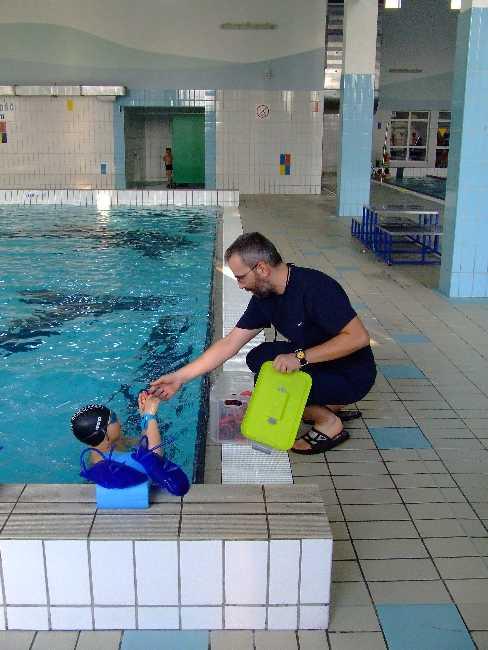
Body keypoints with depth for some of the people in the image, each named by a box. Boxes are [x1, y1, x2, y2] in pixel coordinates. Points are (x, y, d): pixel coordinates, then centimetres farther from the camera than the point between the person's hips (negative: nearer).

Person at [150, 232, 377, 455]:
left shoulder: (315, 287, -26)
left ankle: (329, 422, -1)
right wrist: (180, 377, -4)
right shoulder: (264, 296, -2)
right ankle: (326, 404, 5)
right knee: (257, 358, 6)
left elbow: (358, 337, -30)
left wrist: (301, 357, -32)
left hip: (351, 375, -8)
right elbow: (229, 344, 0)